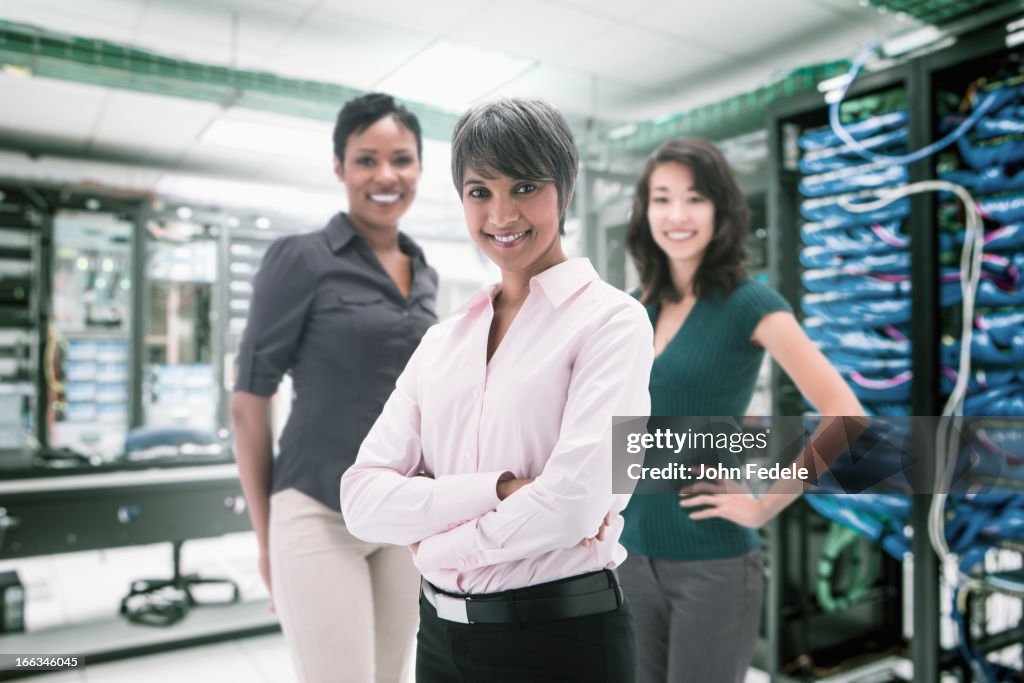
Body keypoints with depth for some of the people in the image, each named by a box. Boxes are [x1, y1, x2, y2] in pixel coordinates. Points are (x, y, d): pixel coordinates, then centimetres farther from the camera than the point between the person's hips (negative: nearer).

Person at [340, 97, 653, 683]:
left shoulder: (611, 319, -10)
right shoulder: (444, 339, 5)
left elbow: (575, 501, -22)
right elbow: (363, 497, -4)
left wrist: (435, 540, -8)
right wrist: (494, 491, -19)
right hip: (441, 634, 5)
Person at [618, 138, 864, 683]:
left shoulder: (749, 303, -10)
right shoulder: (639, 308, 5)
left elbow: (845, 418, -16)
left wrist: (763, 507, -14)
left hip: (712, 562, -5)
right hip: (634, 555, 6)